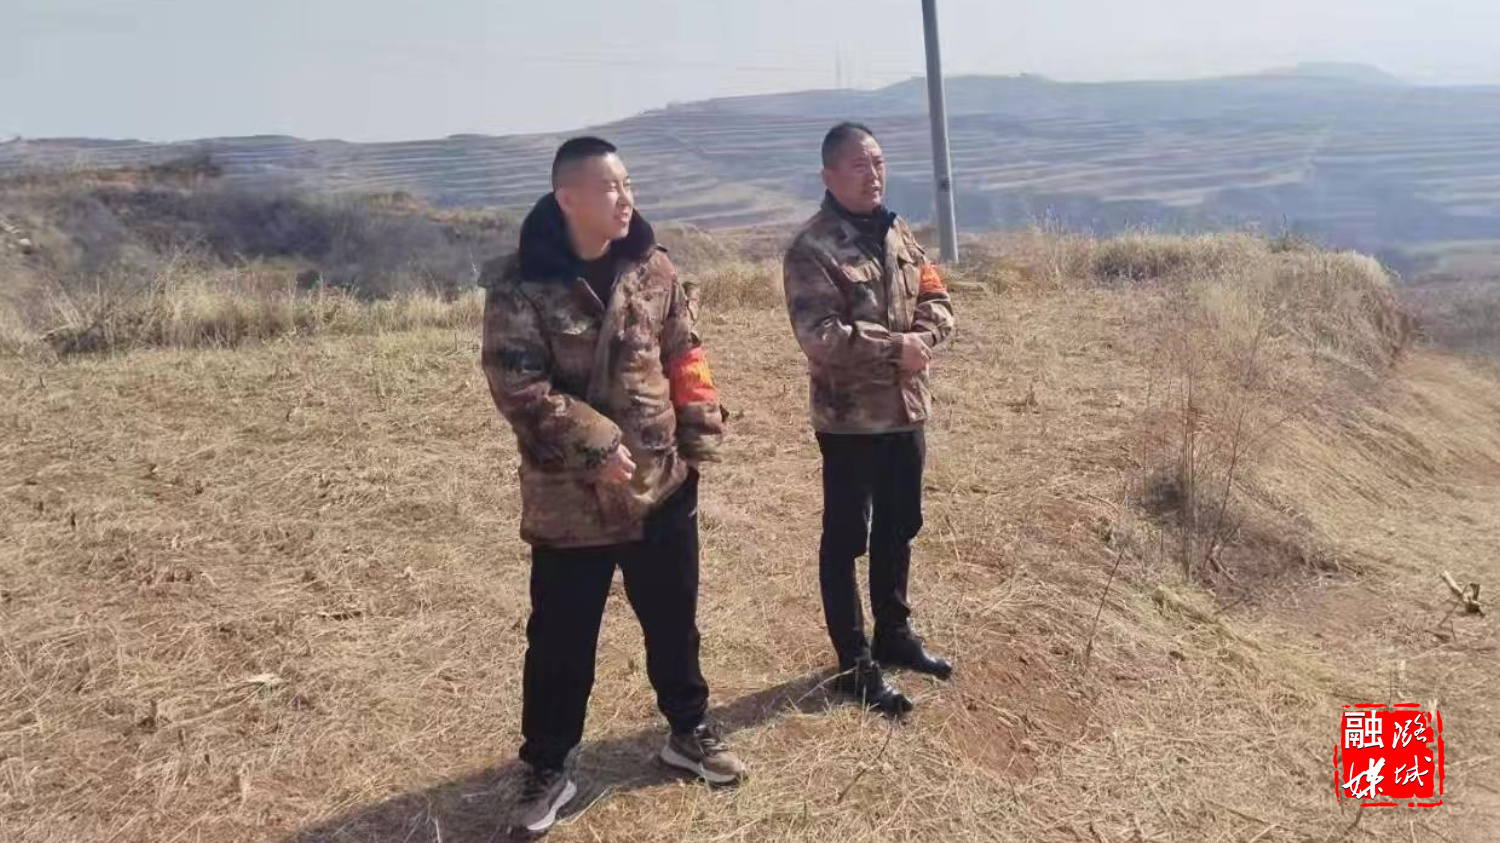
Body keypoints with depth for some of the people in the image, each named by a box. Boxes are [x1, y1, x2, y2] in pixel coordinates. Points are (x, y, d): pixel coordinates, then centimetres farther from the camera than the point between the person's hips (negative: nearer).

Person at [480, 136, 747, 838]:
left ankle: (688, 732, 41)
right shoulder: (520, 285, -12)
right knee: (560, 641, 9)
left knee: (674, 621, 19)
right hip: (568, 499, -4)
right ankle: (547, 768, 29)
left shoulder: (652, 268, 1)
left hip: (664, 485, 4)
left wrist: (701, 435, 1)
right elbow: (516, 384, -17)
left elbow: (686, 356, 7)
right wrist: (594, 443, -21)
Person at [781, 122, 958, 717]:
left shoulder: (900, 236, 10)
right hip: (849, 418, -7)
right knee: (846, 540, 3)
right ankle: (855, 665, 14)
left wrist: (920, 340, -13)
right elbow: (821, 336, -25)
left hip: (906, 409, 7)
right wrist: (895, 348, -20)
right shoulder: (811, 250, -14)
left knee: (898, 529, 19)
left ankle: (894, 634, 36)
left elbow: (937, 301, 8)